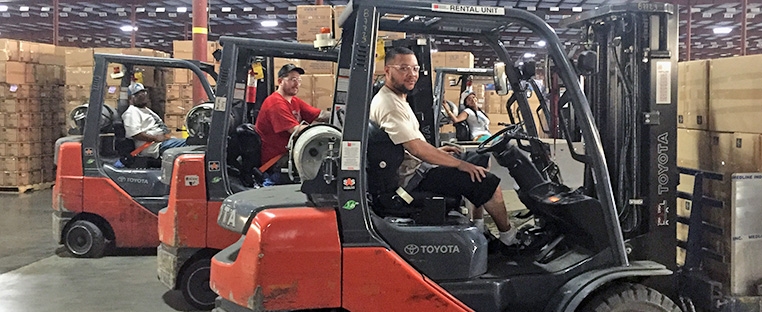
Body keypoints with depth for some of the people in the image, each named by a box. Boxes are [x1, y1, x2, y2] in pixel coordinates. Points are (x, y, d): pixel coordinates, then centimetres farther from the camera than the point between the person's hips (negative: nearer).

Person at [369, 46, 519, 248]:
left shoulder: (397, 99, 14)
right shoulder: (389, 105, -21)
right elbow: (416, 148, -27)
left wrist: (436, 151, 18)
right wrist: (461, 164, -20)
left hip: (418, 167, 12)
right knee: (486, 182, -14)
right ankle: (509, 237, 7)